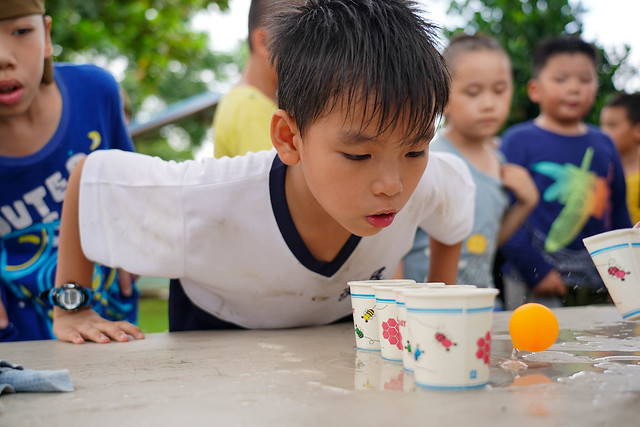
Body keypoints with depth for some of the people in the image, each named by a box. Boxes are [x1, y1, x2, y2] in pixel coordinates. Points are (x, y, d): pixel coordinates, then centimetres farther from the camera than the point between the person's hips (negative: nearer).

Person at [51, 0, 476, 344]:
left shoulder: (426, 185, -29)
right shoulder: (204, 206, -39)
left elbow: (460, 184, -3)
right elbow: (91, 174, -21)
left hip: (341, 334, 2)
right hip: (214, 333, -2)